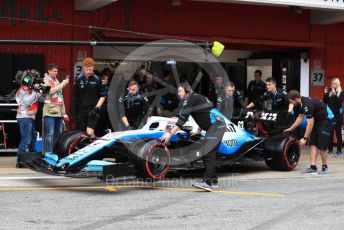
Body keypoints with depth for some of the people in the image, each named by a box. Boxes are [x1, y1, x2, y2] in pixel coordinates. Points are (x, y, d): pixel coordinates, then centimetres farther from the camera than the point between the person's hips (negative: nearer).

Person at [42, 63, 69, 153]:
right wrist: (63, 84, -16)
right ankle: (48, 152, -12)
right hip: (50, 112, -7)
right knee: (50, 133, -12)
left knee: (58, 133, 9)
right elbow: (51, 91, -21)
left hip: (58, 112, 7)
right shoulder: (46, 81, -1)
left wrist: (64, 112, 17)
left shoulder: (57, 82, 21)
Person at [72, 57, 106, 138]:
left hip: (92, 111, -3)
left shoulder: (97, 80, -1)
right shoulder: (78, 79, 5)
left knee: (90, 133, -18)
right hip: (81, 111, 3)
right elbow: (74, 97, 10)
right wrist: (73, 112, 6)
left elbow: (103, 96, 3)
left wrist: (96, 108, -9)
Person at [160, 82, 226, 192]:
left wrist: (170, 133, -15)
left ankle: (207, 182, -29)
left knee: (208, 153, -19)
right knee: (210, 153, 15)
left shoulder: (189, 99, -5)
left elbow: (182, 119, -14)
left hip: (216, 124, -10)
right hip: (217, 124, 10)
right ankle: (213, 179, 22)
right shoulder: (196, 98, 25)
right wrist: (198, 131, 38)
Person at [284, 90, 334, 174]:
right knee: (313, 144, 1)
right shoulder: (301, 103, -1)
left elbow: (310, 124, -29)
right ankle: (313, 167, -1)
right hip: (317, 120, 9)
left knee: (321, 146, -8)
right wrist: (290, 129, 19)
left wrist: (305, 138, -25)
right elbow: (300, 118, 15)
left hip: (326, 120, -9)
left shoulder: (308, 104, -30)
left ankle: (324, 167, 11)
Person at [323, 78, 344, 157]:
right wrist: (325, 94, -8)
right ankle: (330, 150, 10)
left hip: (337, 115, -3)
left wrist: (335, 94, -24)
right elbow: (325, 102, 6)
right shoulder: (329, 91, 7)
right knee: (330, 133, 4)